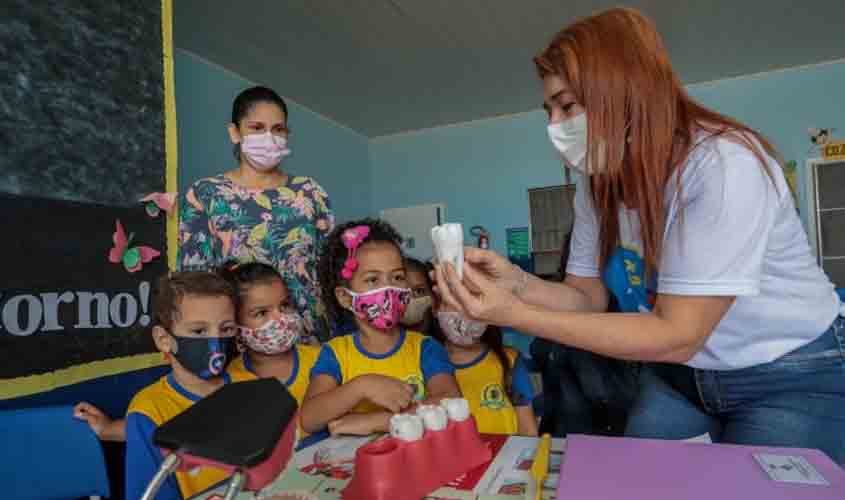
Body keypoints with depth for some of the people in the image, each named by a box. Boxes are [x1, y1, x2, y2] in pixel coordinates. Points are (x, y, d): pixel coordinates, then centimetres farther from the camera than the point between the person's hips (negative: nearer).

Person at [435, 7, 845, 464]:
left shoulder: (723, 164, -31)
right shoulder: (599, 183, -9)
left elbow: (677, 335, -33)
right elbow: (588, 297, -6)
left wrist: (515, 316, -39)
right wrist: (517, 283, -27)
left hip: (793, 378, -5)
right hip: (680, 372, 6)